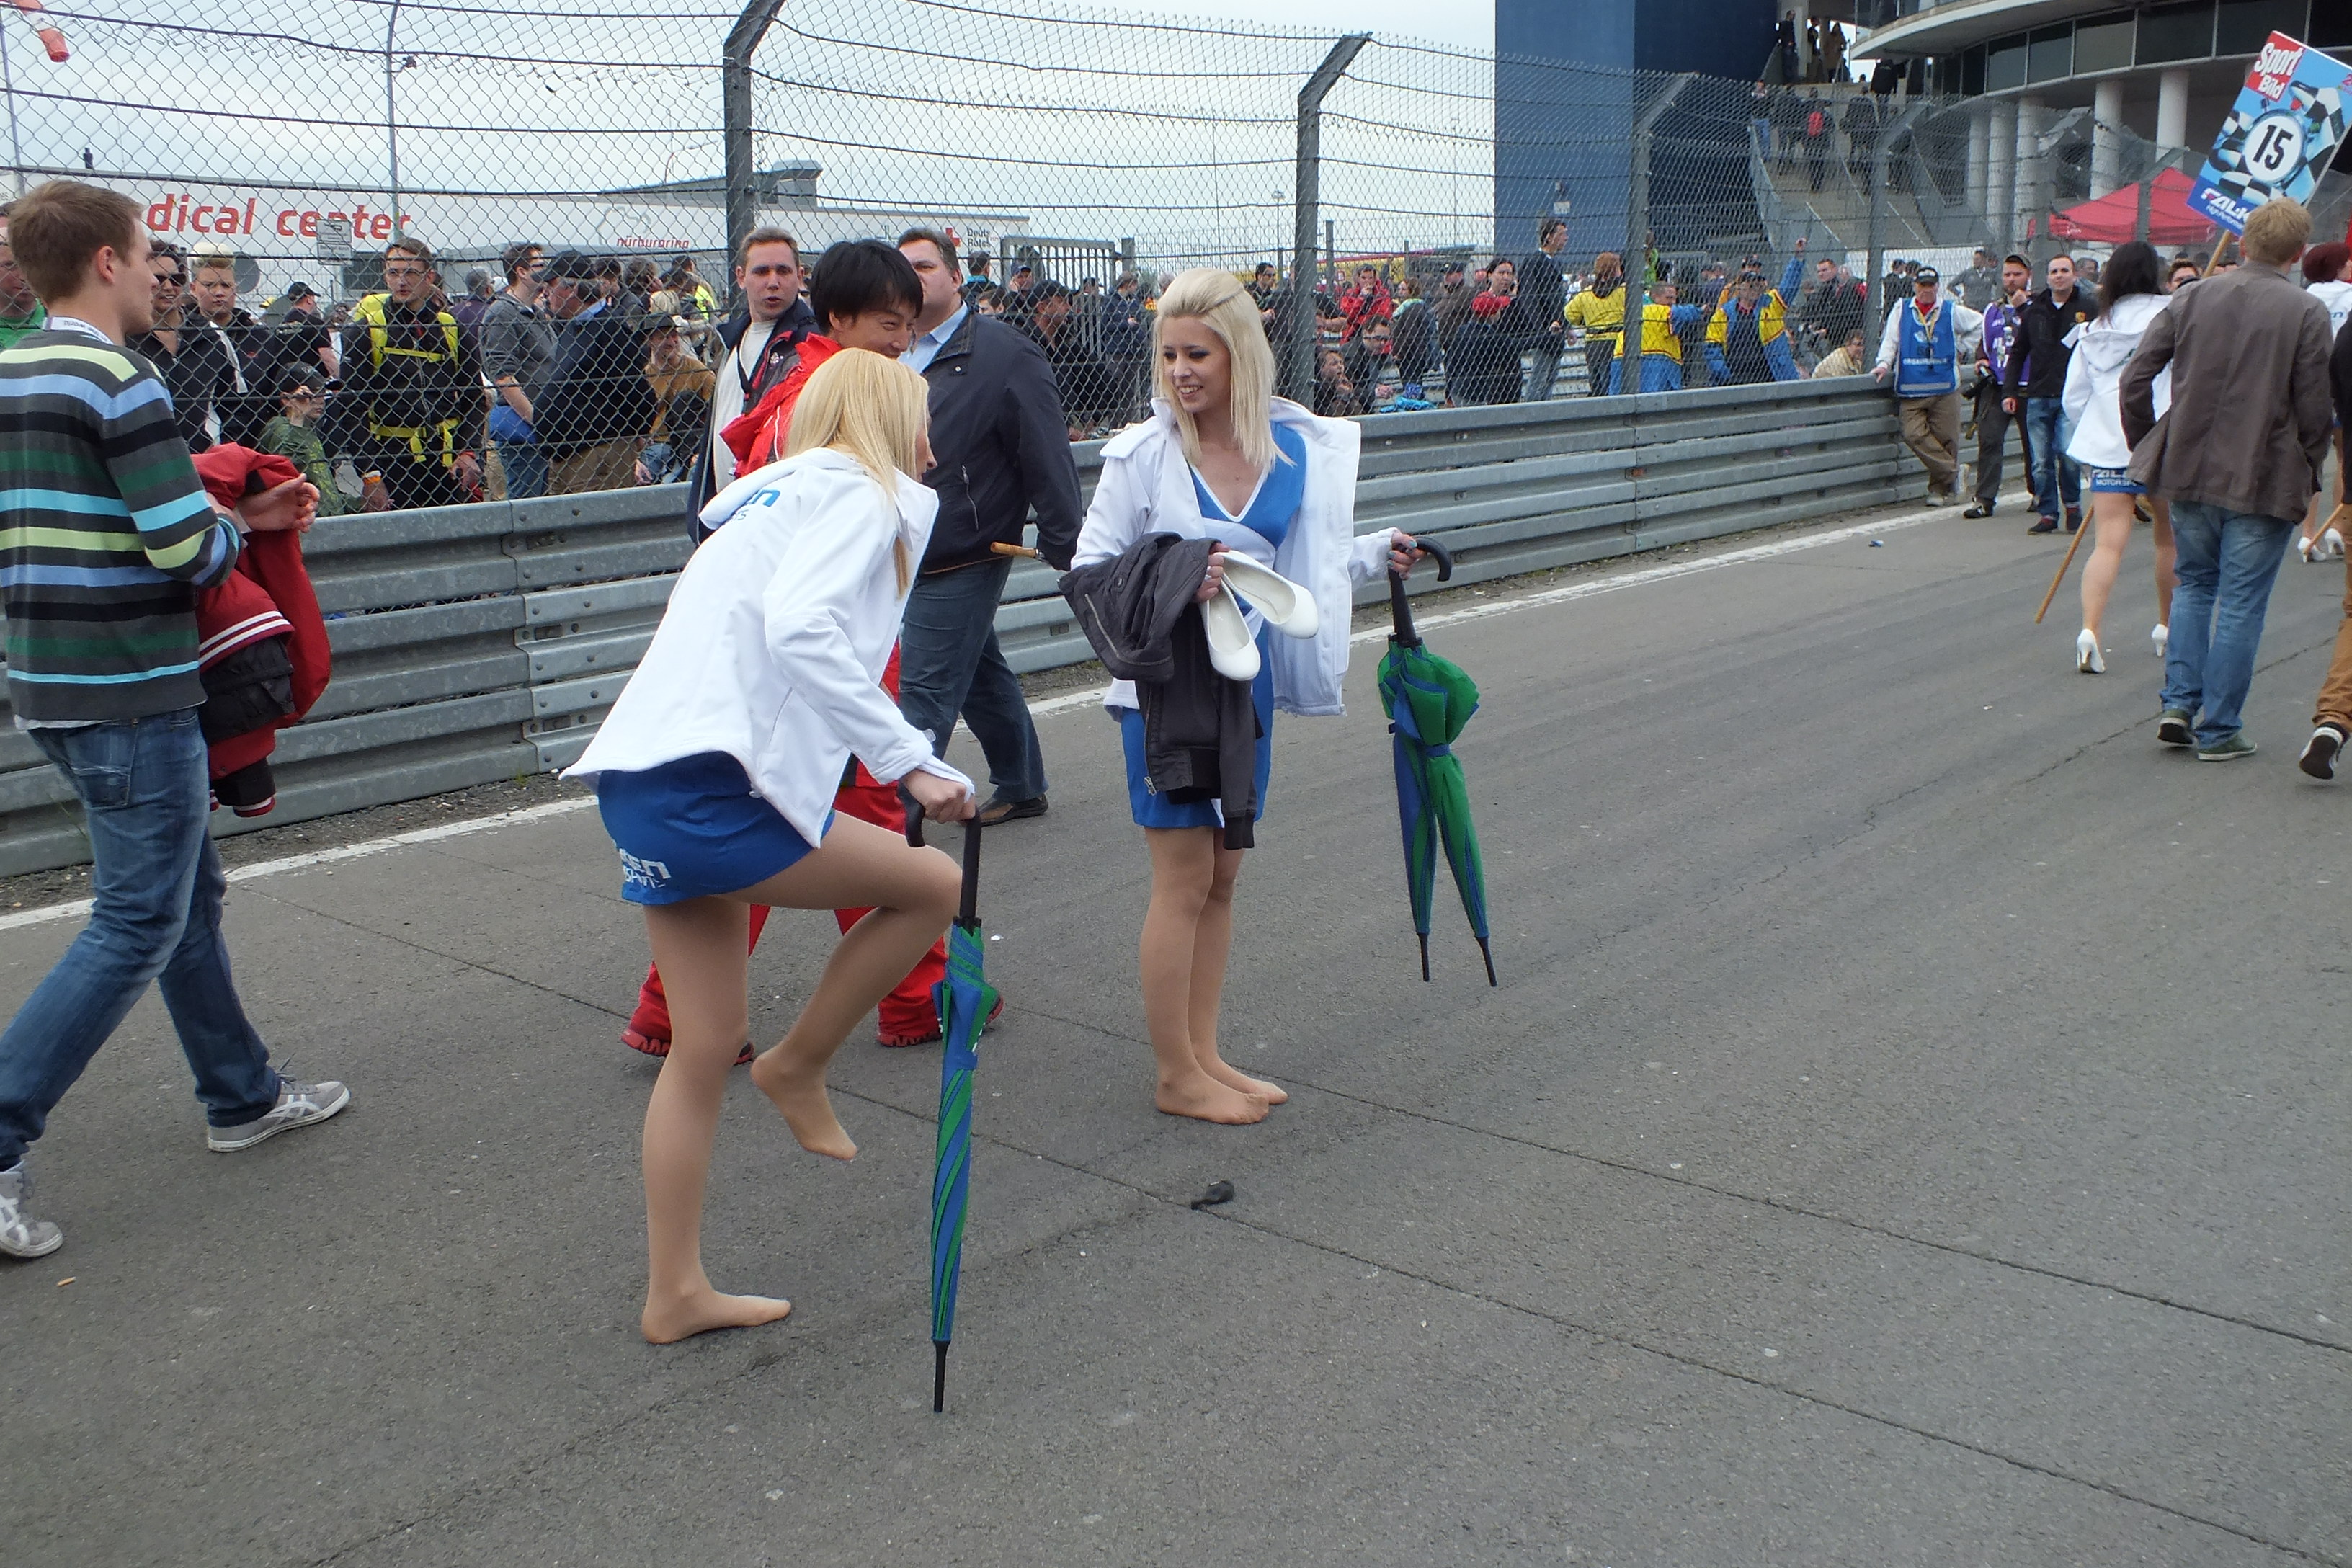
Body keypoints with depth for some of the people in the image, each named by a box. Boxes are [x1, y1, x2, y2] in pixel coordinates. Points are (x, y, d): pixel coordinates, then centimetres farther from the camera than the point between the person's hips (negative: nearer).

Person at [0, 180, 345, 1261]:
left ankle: (244, 1097, 30)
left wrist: (234, 517, 12)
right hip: (131, 696, -9)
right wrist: (236, 532, 2)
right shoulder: (118, 382, -16)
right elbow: (188, 548, -21)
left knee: (189, 889, 19)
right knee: (138, 925, -2)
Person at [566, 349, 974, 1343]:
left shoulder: (774, 493, 25)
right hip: (708, 789, -10)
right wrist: (909, 762, -21)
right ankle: (799, 1067, 16)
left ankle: (675, 1295, 24)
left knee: (707, 1046, 15)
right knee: (932, 885, 3)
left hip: (644, 778, 10)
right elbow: (802, 628, -21)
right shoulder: (860, 493, -3)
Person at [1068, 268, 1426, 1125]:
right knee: (1185, 878, 0)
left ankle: (1205, 1056, 26)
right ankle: (1177, 1076, 14)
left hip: (1247, 679, 5)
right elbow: (1090, 571, -10)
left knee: (1222, 874, 13)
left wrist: (1375, 554, 2)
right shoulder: (1143, 453, -13)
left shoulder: (1299, 448, 0)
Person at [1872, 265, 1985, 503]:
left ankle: (1939, 488, 12)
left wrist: (1961, 349, 15)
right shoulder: (1900, 313, 11)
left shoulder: (1952, 312, 11)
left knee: (1945, 437, -1)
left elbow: (1980, 324, 23)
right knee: (1914, 434, -17)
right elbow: (1890, 341, 8)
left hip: (1945, 387, 0)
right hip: (1910, 389, 0)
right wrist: (1884, 364, -10)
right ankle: (1953, 472, -6)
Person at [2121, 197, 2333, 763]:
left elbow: (2135, 379, 0)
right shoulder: (2307, 312, -8)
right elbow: (2314, 409, -8)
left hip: (2188, 472, 3)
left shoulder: (2194, 298, 1)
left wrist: (2146, 446, 12)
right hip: (2263, 482, -3)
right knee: (2241, 601, 5)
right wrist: (2309, 473, 7)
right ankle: (2217, 731, 8)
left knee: (2194, 583, 20)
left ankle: (2180, 703, 11)